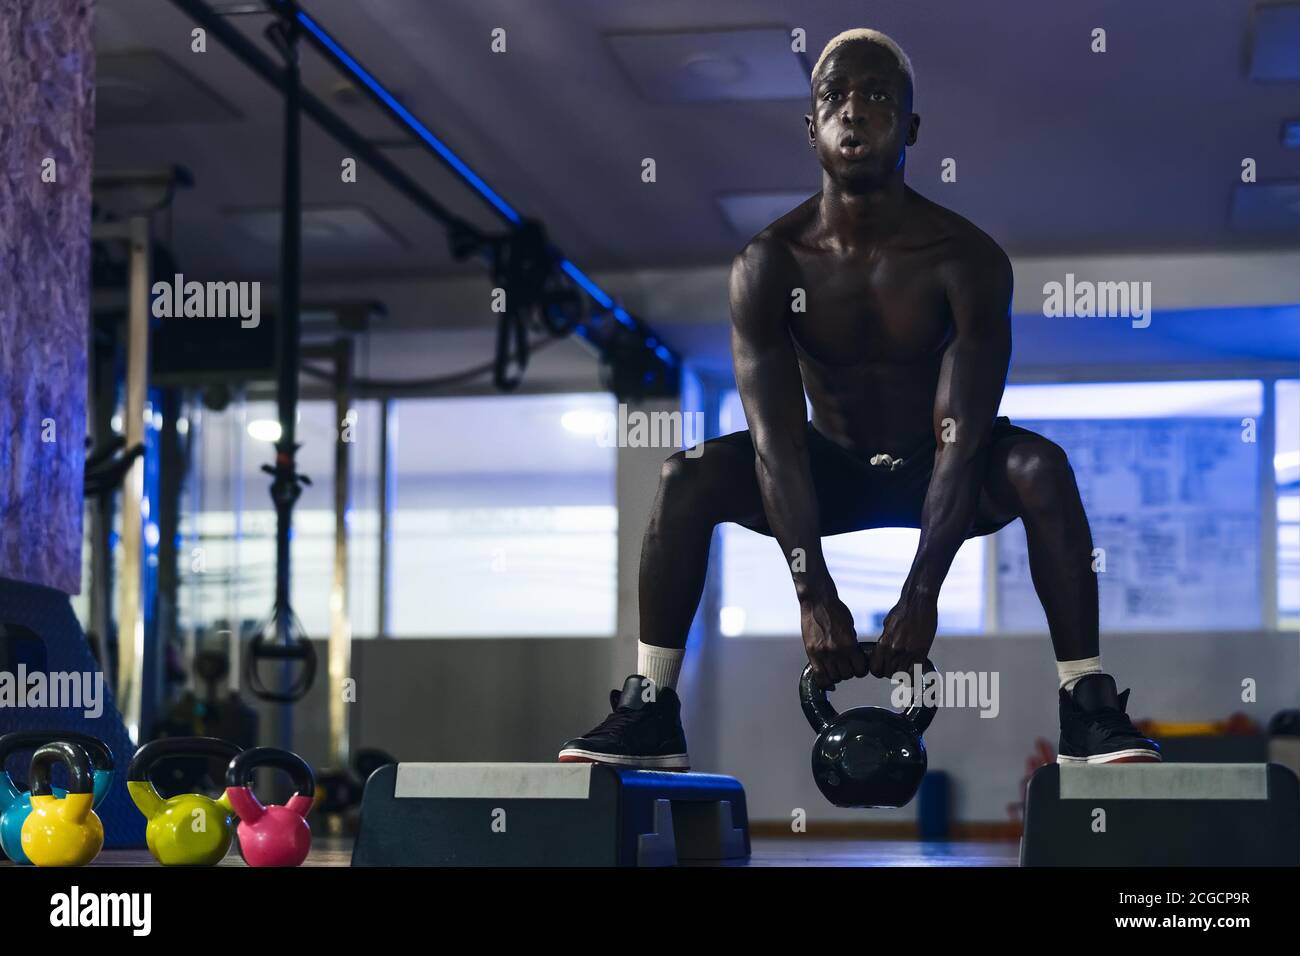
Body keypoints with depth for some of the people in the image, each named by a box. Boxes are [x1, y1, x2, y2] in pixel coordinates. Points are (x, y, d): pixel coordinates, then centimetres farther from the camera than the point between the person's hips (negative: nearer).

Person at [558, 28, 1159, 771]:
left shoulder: (968, 260, -22)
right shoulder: (768, 264, -17)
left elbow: (960, 438, -27)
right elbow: (776, 440, -22)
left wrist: (923, 593, -35)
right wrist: (813, 594, -31)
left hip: (935, 473, -1)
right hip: (831, 471, 2)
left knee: (1040, 467, -33)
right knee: (687, 479, -24)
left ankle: (1090, 712, -27)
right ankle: (651, 715, -17)